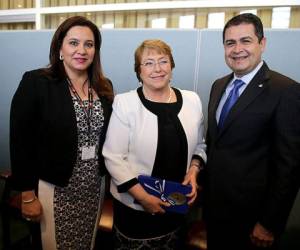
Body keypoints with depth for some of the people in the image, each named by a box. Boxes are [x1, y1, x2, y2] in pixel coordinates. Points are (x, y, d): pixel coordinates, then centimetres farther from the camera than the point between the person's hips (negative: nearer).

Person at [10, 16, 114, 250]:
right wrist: (28, 196, -10)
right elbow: (21, 142, -11)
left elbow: (107, 137, 8)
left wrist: (106, 177, 7)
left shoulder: (105, 87, 3)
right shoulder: (36, 82, -12)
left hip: (95, 185, 5)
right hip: (55, 187, -4)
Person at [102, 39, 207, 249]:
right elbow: (114, 157, -14)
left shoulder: (192, 100, -1)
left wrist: (194, 170, -8)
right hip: (134, 205, -3)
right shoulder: (124, 103, -14)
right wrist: (142, 196, -17)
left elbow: (199, 145, 9)